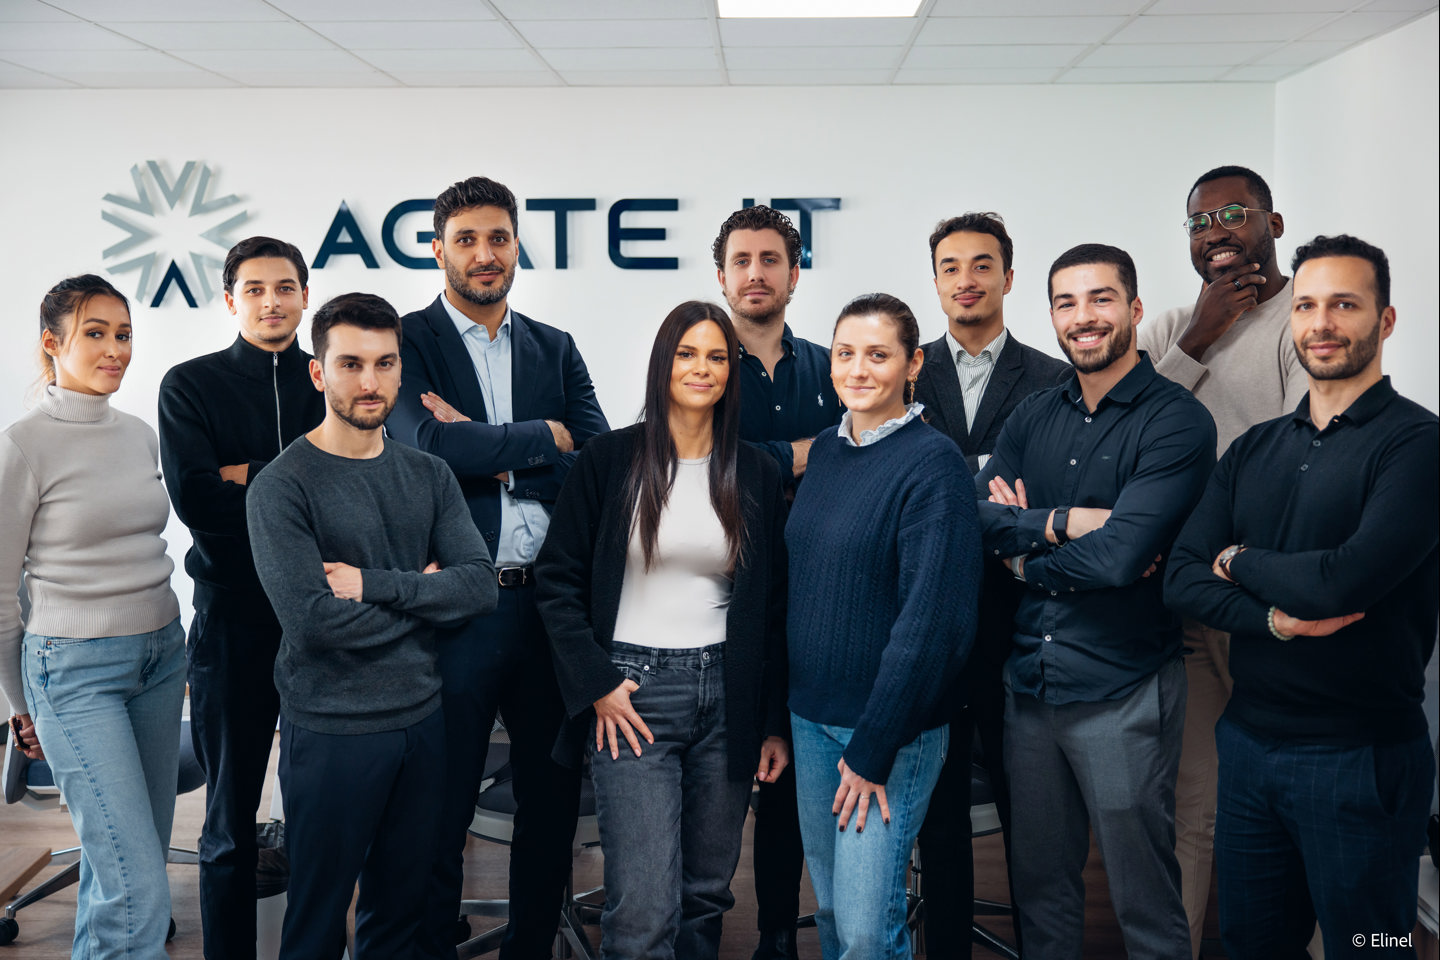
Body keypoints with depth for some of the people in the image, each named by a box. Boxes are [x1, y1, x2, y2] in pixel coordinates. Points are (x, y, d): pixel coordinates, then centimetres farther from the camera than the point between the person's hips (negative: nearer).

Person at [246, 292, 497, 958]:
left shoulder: (429, 476, 6)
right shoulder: (281, 487, -11)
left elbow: (481, 585, -6)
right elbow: (312, 619, -22)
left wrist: (375, 584, -17)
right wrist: (420, 594, -9)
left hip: (424, 720, 5)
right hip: (331, 732, -5)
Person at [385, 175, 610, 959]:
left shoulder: (555, 349, 11)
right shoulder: (408, 342, -1)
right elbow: (433, 443, -19)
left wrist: (495, 459, -11)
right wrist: (544, 437, -9)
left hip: (551, 601, 5)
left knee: (552, 793, 15)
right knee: (441, 805, 8)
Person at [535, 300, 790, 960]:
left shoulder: (756, 474, 7)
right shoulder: (609, 460, 0)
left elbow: (774, 605, 10)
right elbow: (556, 580, 2)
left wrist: (776, 722, 6)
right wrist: (596, 685, -6)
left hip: (728, 694, 3)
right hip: (634, 695, -3)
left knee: (707, 894, 11)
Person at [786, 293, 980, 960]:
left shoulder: (933, 464, -13)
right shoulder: (824, 451, 8)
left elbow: (932, 617, -17)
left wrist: (874, 749, -17)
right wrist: (781, 713, 9)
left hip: (891, 724, -6)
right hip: (811, 712, 6)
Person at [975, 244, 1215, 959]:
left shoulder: (1177, 422, -10)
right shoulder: (1032, 418, 9)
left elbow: (1121, 554, -22)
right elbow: (972, 519, -3)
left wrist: (1021, 546, -9)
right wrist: (1064, 522, -15)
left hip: (1122, 691, -5)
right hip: (1028, 683, 5)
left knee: (1144, 898, 9)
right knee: (1038, 882, 18)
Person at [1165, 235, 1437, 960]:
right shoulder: (1254, 450, 8)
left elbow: (1346, 580, -25)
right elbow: (1182, 578, 0)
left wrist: (1238, 559, -7)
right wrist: (1276, 619, -18)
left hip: (1360, 758, -5)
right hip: (1248, 741, 6)